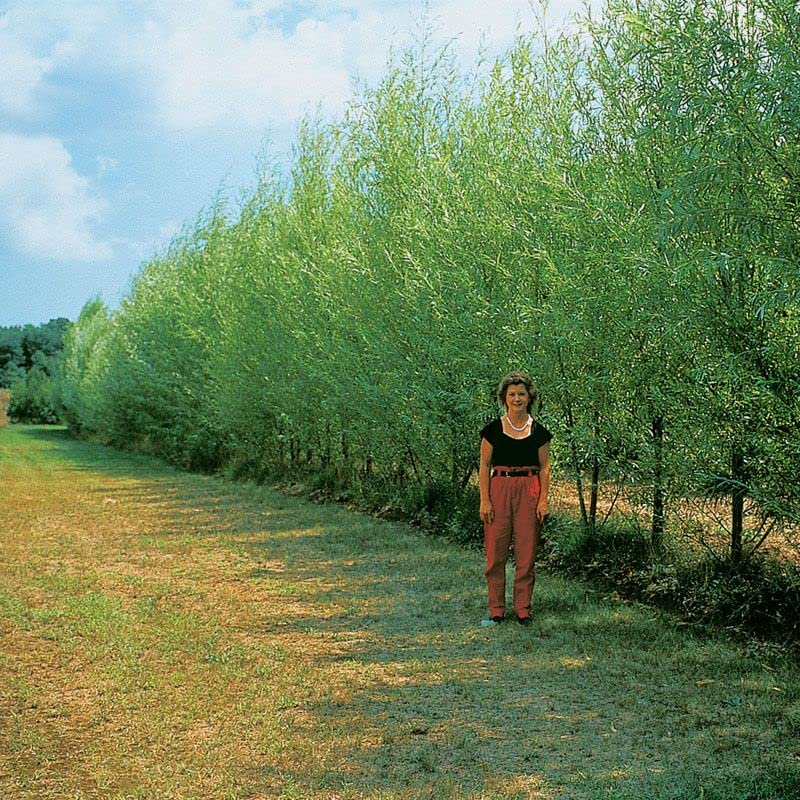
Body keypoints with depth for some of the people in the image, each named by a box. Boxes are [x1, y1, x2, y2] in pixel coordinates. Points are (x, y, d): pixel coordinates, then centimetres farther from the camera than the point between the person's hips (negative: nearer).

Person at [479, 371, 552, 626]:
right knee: (496, 550, -1)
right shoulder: (493, 429, 1)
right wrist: (484, 500, -5)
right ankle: (496, 610, 10)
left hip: (529, 491, 1)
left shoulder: (538, 431, 5)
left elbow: (544, 468, 7)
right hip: (499, 488, -1)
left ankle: (523, 608, 13)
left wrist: (543, 500, -1)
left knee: (527, 552, 2)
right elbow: (484, 466, 2)